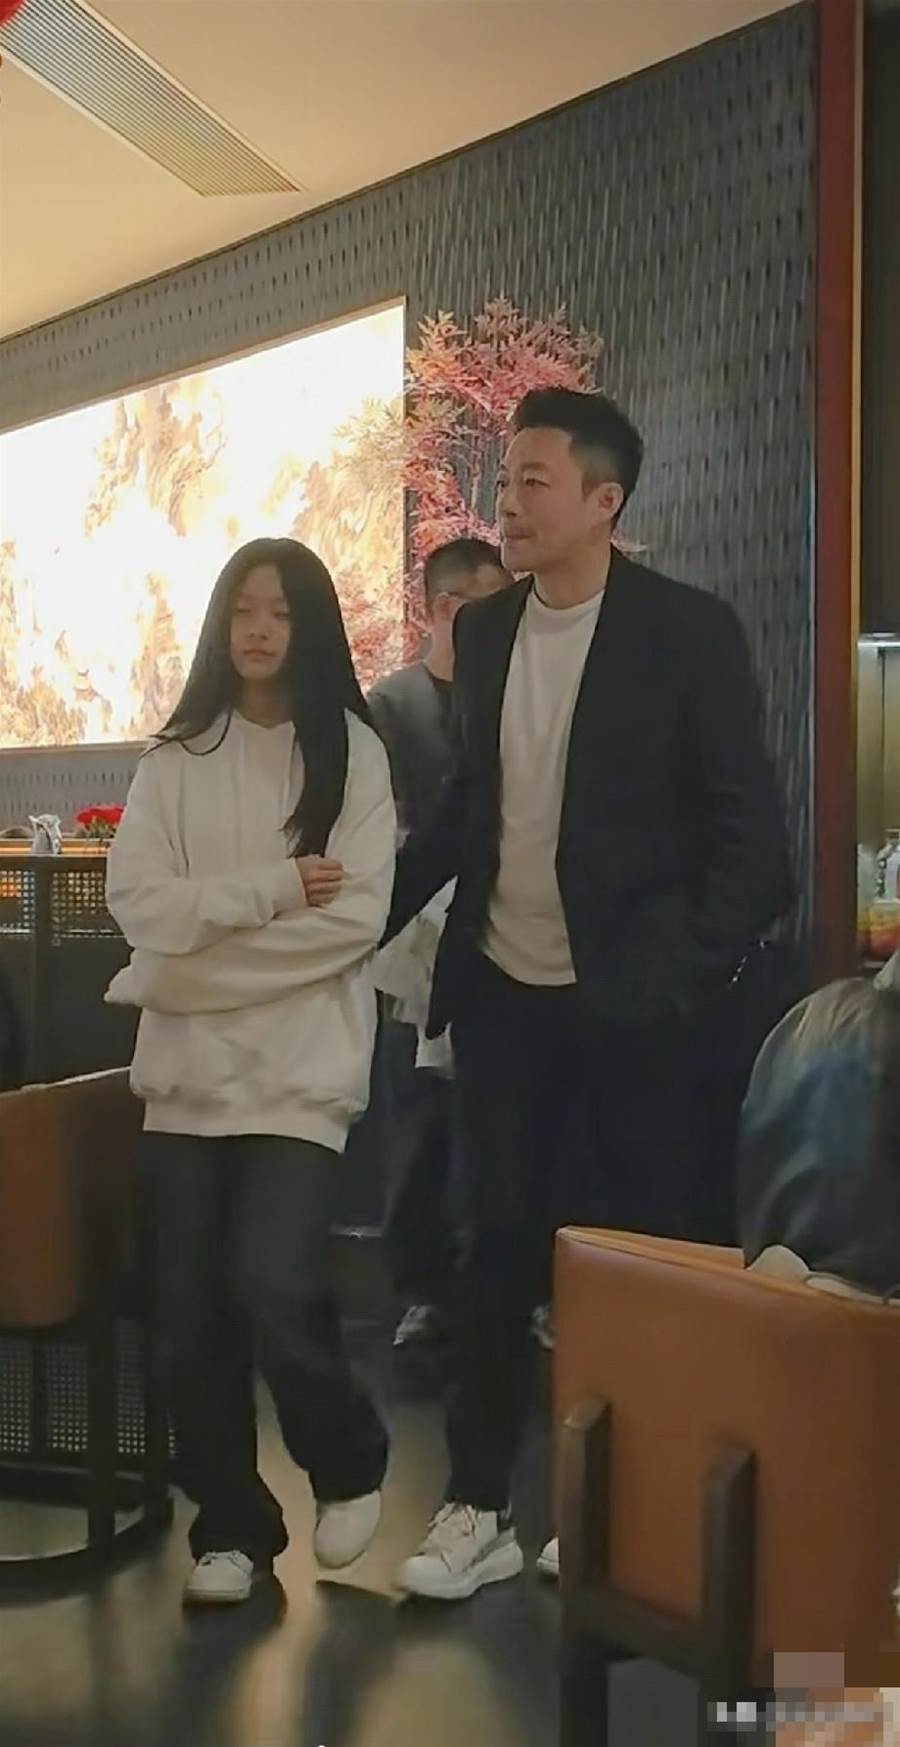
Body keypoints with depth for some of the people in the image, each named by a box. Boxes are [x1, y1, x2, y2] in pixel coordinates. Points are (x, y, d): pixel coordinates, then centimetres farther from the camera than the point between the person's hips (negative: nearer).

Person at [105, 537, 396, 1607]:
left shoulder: (351, 752, 1)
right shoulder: (175, 758, 7)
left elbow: (358, 916, -9)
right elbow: (140, 904, -4)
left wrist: (208, 937, -10)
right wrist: (277, 888, -13)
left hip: (301, 1067, -3)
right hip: (189, 1069, 3)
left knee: (271, 1287, -13)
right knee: (191, 1314, 3)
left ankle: (349, 1463, 16)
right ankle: (229, 1526, 22)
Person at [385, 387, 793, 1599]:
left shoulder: (688, 632, -9)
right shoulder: (483, 631, 6)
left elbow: (747, 826, -9)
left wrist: (692, 976, -15)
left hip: (626, 998, -4)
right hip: (501, 991, 5)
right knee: (498, 1246, 9)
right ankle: (479, 1508, 19)